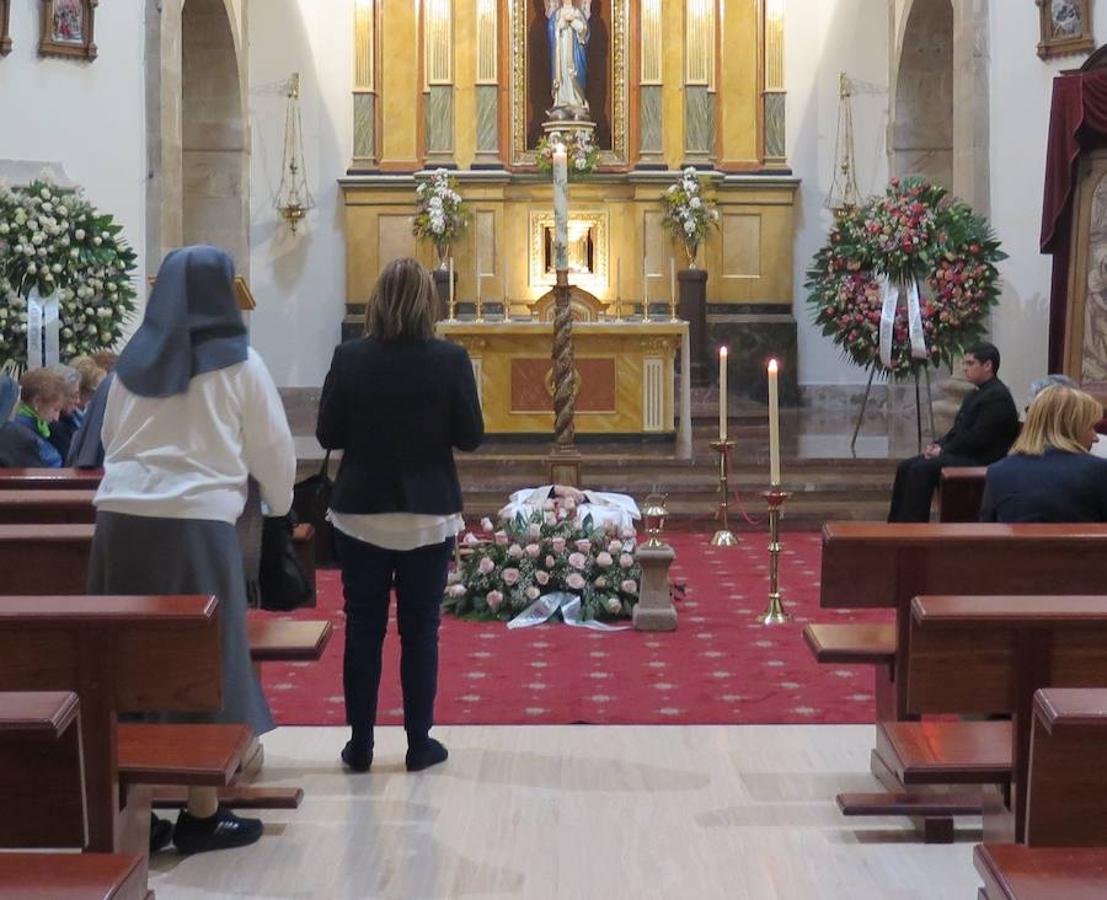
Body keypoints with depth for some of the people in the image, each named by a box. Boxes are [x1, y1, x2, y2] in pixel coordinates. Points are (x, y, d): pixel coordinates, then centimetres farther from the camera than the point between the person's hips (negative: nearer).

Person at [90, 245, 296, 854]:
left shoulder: (132, 363, 13)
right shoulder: (238, 365, 1)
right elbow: (273, 450, 8)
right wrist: (280, 504, 27)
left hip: (121, 518, 4)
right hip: (196, 523, -4)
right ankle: (201, 815, 9)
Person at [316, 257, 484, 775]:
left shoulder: (350, 358, -7)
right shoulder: (450, 360, -10)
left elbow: (327, 435, -2)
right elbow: (470, 436, -5)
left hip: (361, 513, 1)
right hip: (429, 516, -1)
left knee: (362, 628, 9)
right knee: (420, 630, 8)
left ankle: (360, 745, 13)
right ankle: (419, 744, 13)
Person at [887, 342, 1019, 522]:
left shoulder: (998, 396, -14)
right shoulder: (975, 394, 19)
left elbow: (978, 438, -20)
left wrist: (944, 450, -13)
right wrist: (938, 445, 3)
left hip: (981, 460, -10)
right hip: (964, 454, 10)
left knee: (921, 470, -25)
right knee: (906, 467, -1)